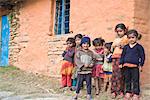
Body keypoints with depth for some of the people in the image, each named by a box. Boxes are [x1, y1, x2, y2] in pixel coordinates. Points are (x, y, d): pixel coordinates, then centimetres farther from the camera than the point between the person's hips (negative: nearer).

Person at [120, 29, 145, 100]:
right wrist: (121, 63, 9)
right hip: (126, 66, 4)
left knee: (135, 80, 2)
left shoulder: (139, 47, -2)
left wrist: (141, 64, -6)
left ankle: (136, 93, 11)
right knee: (127, 80, 12)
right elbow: (122, 55, 14)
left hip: (135, 66, -4)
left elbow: (142, 56, -1)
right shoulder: (126, 47, 8)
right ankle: (128, 92, 24)